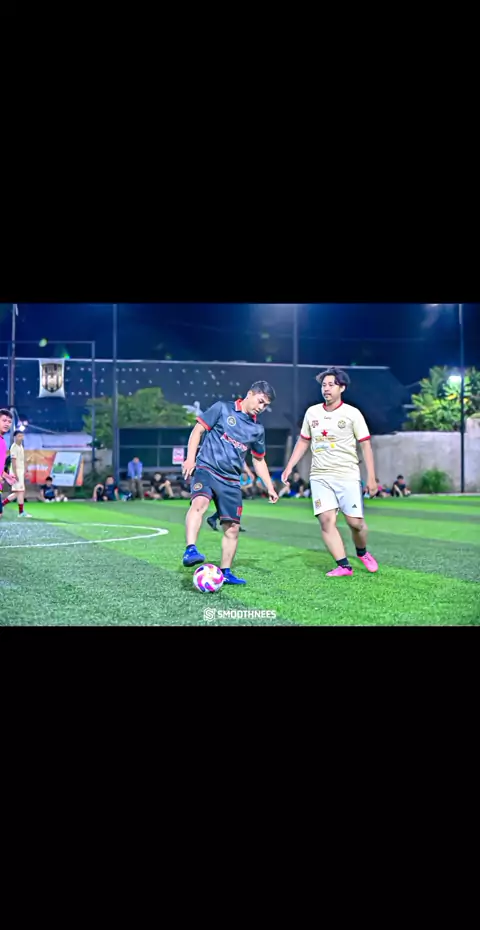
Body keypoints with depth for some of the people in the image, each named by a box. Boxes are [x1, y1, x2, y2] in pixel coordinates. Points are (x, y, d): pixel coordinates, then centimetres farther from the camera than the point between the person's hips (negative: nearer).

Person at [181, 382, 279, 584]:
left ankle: (225, 572, 17)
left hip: (231, 481, 5)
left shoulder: (257, 430, 15)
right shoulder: (222, 408, 1)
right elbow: (198, 430, 1)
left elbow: (259, 460, 25)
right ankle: (190, 550, -44)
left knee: (233, 527, 4)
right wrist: (190, 458, -10)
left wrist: (269, 487, 19)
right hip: (206, 469, -5)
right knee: (200, 502, -35)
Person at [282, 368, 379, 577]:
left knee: (355, 521, -5)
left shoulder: (352, 413, -3)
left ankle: (362, 553, 26)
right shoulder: (312, 412, 8)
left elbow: (366, 445, -2)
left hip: (347, 476, -3)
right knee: (326, 520, -10)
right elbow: (303, 442, 17)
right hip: (320, 476, 3)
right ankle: (343, 565, -4)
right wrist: (289, 467, 9)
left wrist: (371, 477, -7)